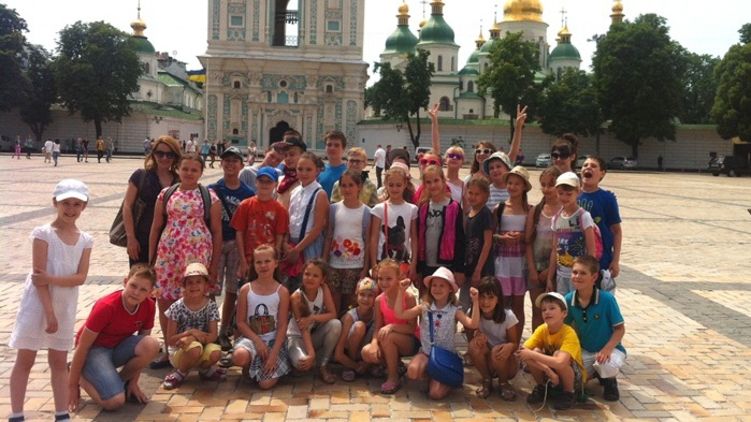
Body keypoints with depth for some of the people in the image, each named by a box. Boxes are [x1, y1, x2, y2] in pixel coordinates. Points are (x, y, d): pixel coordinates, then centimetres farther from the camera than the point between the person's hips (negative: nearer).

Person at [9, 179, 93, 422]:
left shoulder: (85, 240, 1)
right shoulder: (43, 234, -12)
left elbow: (81, 277, -7)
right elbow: (38, 278, -15)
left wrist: (51, 278, -21)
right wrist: (49, 312, -18)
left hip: (65, 307, 4)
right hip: (38, 304, -4)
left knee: (59, 361, 12)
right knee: (25, 359, 4)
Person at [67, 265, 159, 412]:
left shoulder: (149, 306, -13)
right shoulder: (106, 306, -28)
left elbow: (142, 346, -1)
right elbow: (82, 347, -19)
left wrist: (133, 382, -2)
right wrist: (72, 385, -14)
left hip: (119, 347, 5)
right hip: (94, 350, -5)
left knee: (151, 345, -27)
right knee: (115, 401, -25)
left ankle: (120, 381, -2)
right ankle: (81, 377, 4)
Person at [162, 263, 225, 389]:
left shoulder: (211, 305, -8)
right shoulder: (177, 307, -13)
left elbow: (213, 336, -12)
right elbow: (170, 340, -11)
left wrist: (192, 338, -29)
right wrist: (190, 332, -26)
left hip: (202, 347, 2)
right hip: (178, 351, -2)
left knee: (215, 352, -32)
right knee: (194, 349, -37)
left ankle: (205, 370, 5)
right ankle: (181, 372, -3)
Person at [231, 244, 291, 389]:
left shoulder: (282, 292, -3)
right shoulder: (245, 290, 0)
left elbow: (282, 327, -6)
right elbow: (241, 322, -1)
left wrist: (273, 354, -16)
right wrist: (257, 340, -15)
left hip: (273, 340, -1)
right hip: (251, 337, 1)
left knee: (266, 384, -17)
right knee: (239, 356, -36)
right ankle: (248, 367, 2)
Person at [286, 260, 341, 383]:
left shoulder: (324, 288, -13)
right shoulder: (296, 297, -23)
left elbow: (333, 314, -17)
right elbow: (303, 329, -26)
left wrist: (312, 318, -33)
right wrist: (311, 353, -37)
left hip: (316, 334, 4)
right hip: (297, 336, -4)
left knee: (336, 324, -28)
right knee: (303, 362, -35)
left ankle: (323, 365, -11)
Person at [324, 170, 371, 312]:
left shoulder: (366, 211, -1)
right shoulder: (334, 208, 3)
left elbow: (367, 241, -1)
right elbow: (329, 237, 5)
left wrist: (365, 268, -5)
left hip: (356, 265, -1)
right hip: (334, 264, 2)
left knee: (350, 304, 4)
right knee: (333, 305, 5)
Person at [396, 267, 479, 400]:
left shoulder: (454, 311, -5)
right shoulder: (424, 308, -1)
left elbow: (473, 324, -19)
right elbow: (399, 314, -7)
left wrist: (475, 301, -27)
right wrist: (401, 291, -15)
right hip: (426, 352, 2)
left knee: (436, 393, -17)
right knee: (412, 371, -31)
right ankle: (429, 373, 5)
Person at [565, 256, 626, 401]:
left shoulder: (607, 299, -22)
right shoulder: (569, 300, -11)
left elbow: (620, 329, -15)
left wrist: (607, 349, -28)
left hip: (610, 349, -4)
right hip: (585, 351, 5)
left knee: (607, 366, -38)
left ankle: (610, 381, 4)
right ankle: (595, 371, 20)